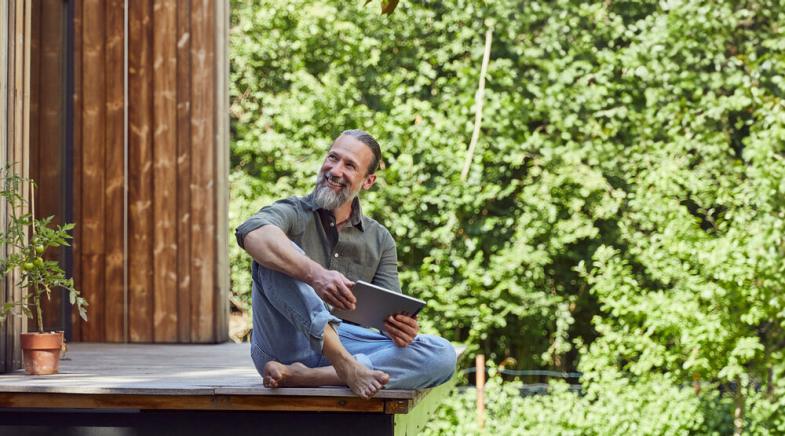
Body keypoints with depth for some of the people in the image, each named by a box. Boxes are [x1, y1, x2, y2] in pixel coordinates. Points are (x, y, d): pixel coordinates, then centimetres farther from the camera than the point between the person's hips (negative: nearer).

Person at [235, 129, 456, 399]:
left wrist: (401, 327, -20)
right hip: (286, 343, -3)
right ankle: (346, 366, -42)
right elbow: (252, 233, -22)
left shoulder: (380, 240, 17)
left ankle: (305, 376, -34)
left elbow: (390, 310, 8)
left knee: (442, 355, -20)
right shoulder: (291, 213, 4)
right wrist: (315, 273, -39)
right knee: (274, 257, -26)